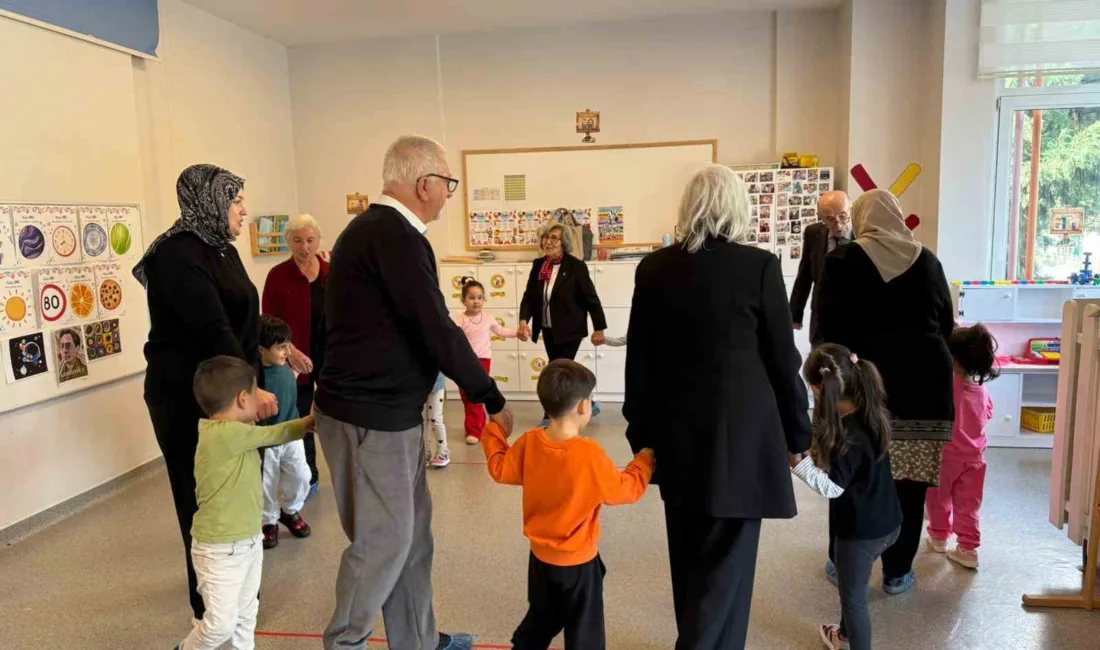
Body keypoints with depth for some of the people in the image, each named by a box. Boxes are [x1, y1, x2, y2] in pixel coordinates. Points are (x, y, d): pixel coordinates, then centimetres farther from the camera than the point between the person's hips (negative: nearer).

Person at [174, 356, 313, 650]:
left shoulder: (235, 434, 3)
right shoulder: (224, 433, -26)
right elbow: (274, 435, -16)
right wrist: (310, 421, -2)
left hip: (250, 541, 9)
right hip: (220, 550, -9)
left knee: (246, 615, 20)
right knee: (221, 624, 5)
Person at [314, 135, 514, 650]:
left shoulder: (371, 228, 13)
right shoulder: (396, 236, -19)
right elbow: (436, 331, -22)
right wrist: (491, 398, -11)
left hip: (382, 407, 10)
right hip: (371, 415, -10)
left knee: (412, 528, 18)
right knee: (383, 540, 5)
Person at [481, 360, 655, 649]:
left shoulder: (529, 443, -12)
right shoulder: (590, 455, -27)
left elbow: (500, 469, 3)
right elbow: (628, 489, -16)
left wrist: (494, 431, 16)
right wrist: (645, 459, 2)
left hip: (540, 554, 5)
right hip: (578, 561, -5)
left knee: (541, 616, 28)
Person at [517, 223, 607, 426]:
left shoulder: (576, 266, -13)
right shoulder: (538, 265, 3)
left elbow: (591, 298, -10)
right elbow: (529, 296, 1)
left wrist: (599, 329, -9)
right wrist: (523, 321, -16)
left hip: (569, 330, -6)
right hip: (548, 330, 6)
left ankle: (550, 417, 9)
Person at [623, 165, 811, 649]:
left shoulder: (654, 268, 0)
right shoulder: (759, 266, -10)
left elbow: (639, 358, 4)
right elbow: (783, 359, -5)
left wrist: (641, 430, 14)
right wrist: (797, 432, 8)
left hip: (677, 431, 4)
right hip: (739, 432, -4)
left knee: (689, 555, 20)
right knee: (727, 557, 8)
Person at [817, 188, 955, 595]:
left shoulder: (841, 261, -4)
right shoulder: (927, 261, 6)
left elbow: (830, 329, -6)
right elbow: (946, 325, 12)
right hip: (922, 383, 2)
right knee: (909, 482, 9)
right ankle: (897, 571, 19)